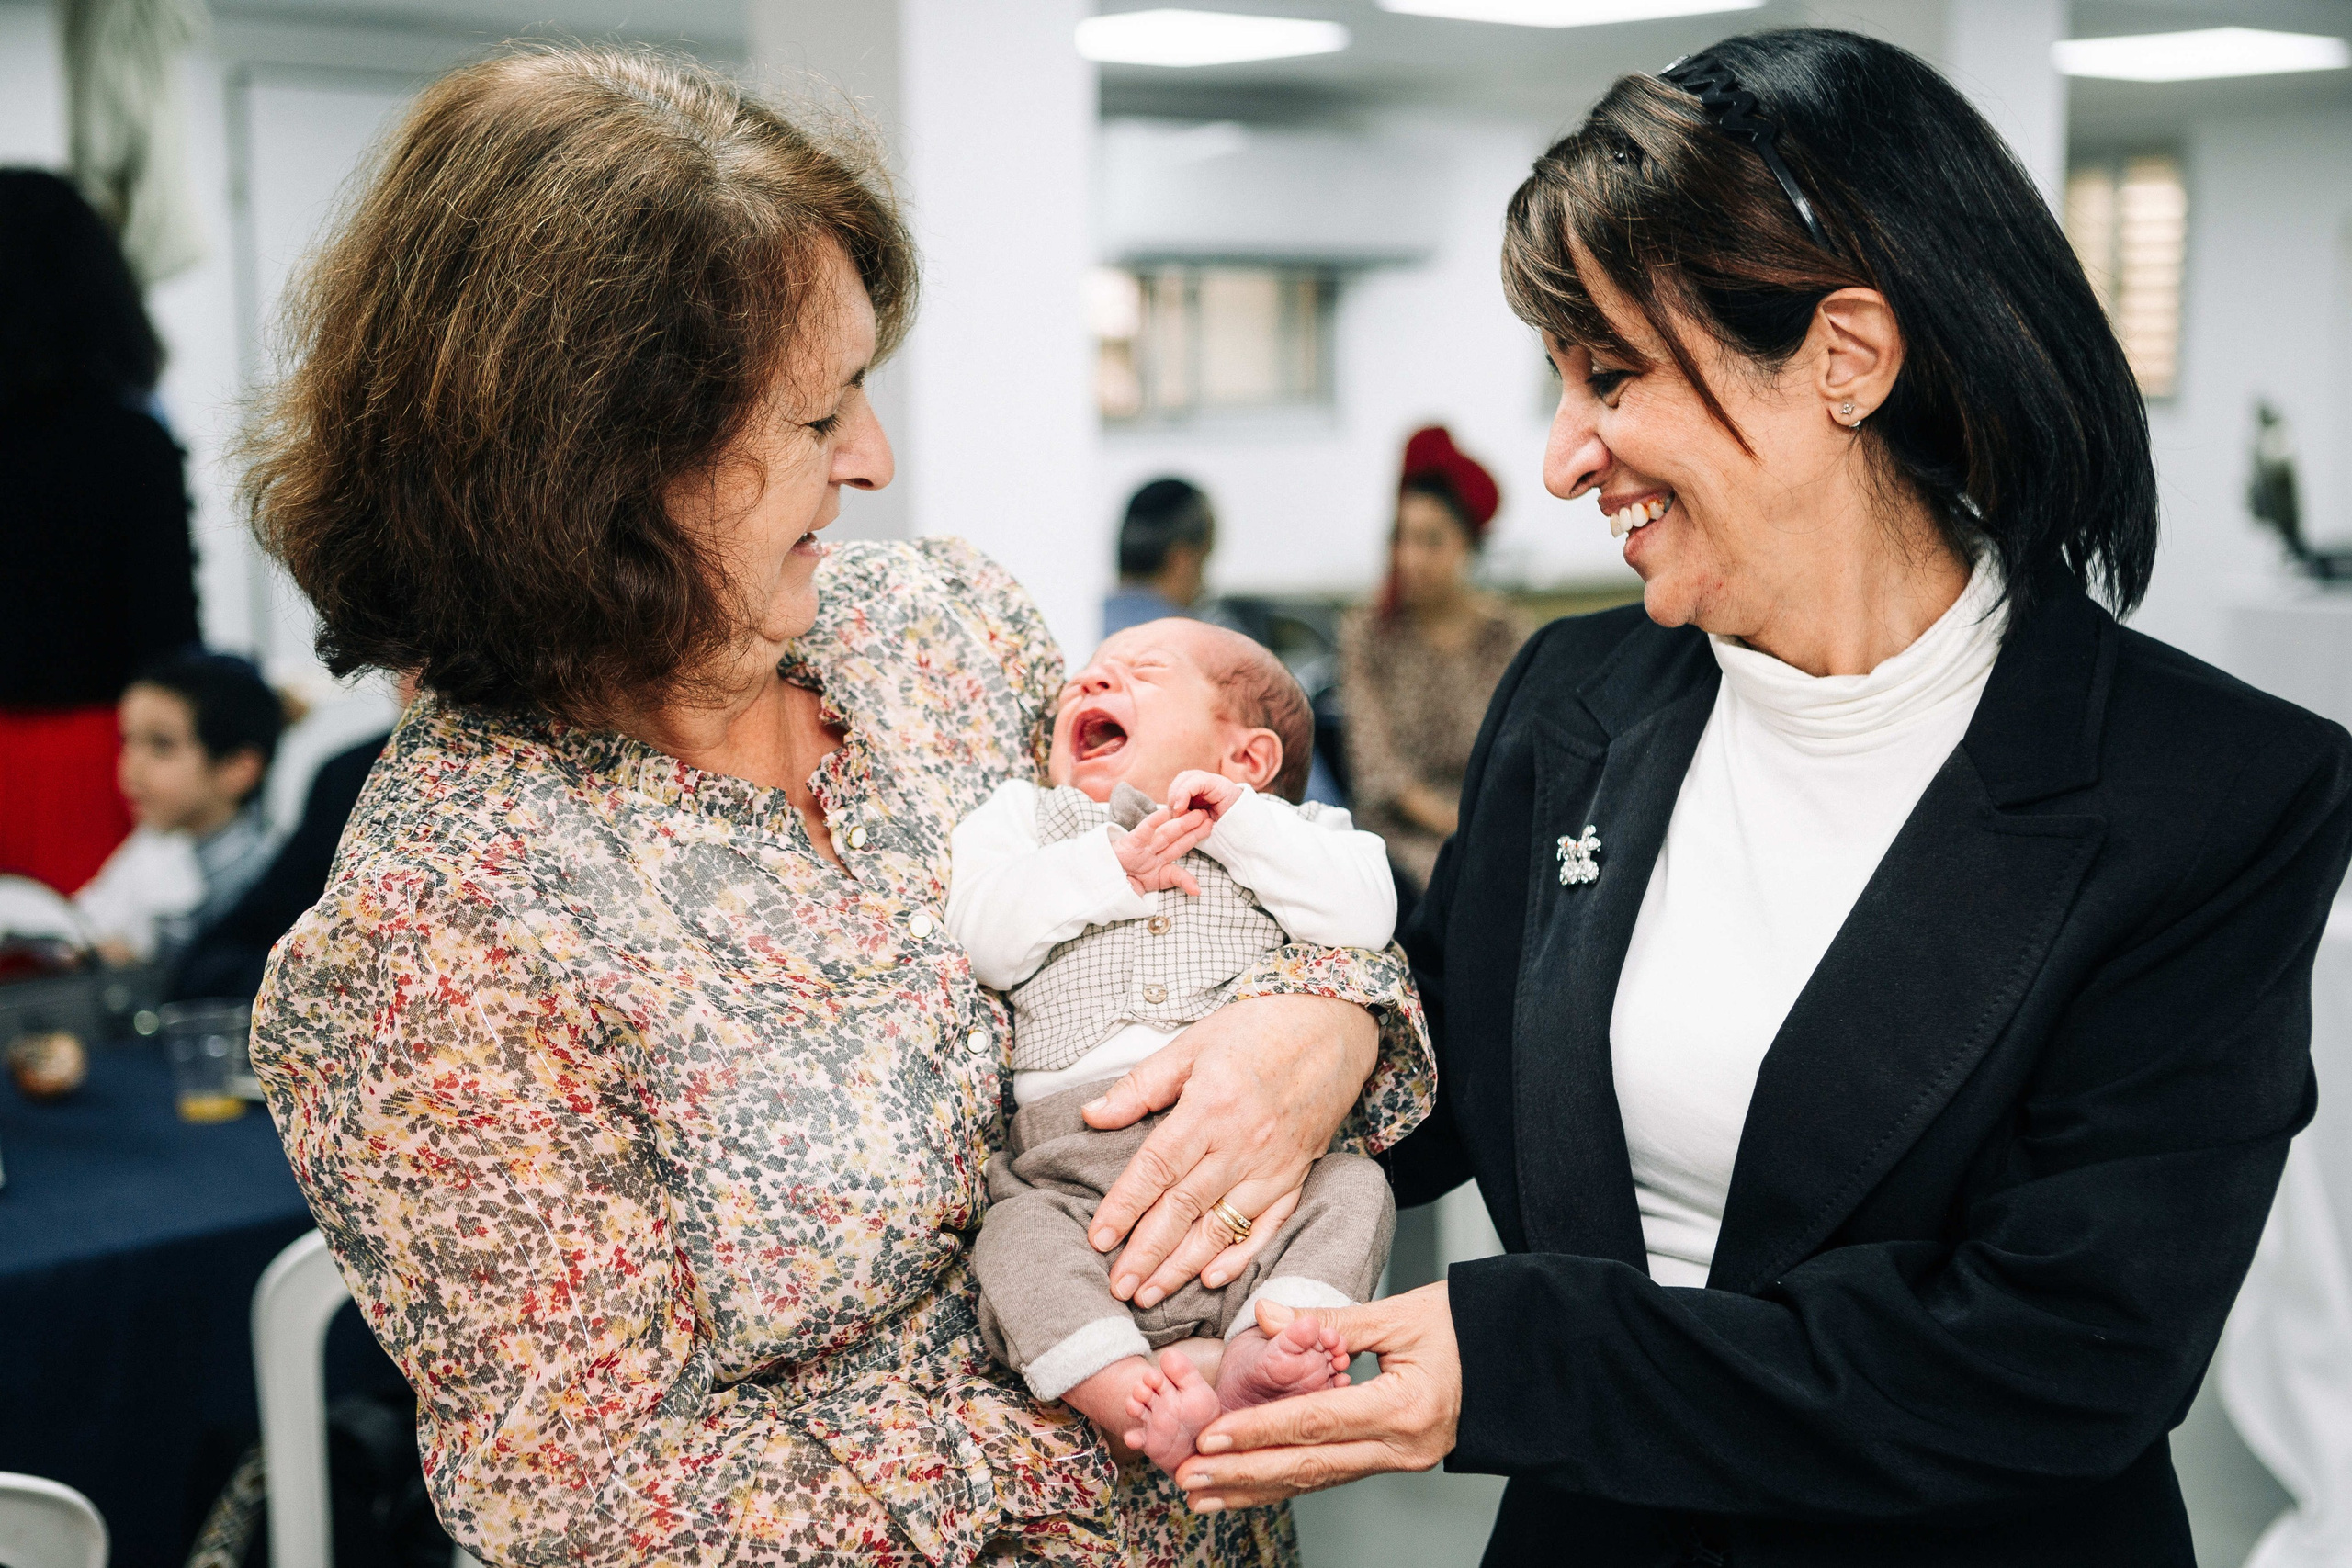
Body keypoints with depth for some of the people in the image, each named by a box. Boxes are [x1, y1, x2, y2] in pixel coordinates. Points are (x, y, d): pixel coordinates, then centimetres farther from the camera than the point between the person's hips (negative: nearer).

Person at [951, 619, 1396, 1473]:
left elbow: (1366, 915, 1)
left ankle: (1253, 1350, -37)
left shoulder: (1283, 833, 21)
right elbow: (985, 939, 3)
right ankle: (1127, 1394, -37)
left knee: (1352, 1188, -23)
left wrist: (1235, 821, -4)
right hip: (1076, 1169, 0)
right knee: (1017, 1241, -26)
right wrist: (1110, 867, -7)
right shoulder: (1026, 819, 22)